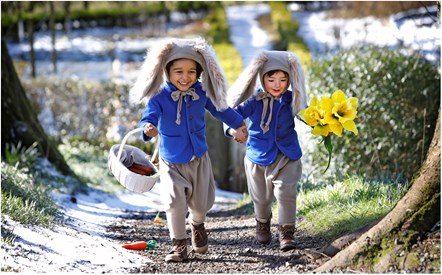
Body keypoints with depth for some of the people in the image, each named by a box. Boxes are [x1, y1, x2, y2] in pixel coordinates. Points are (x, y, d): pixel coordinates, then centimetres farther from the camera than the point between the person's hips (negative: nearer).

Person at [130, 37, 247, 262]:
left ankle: (197, 225, 49)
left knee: (201, 204, 14)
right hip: (171, 163, -3)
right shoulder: (159, 98, -20)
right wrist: (148, 129, -56)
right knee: (175, 202, -14)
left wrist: (238, 124, 24)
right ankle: (178, 244, 5)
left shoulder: (201, 94, -8)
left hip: (199, 159, 3)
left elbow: (220, 109, 10)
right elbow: (148, 118, -31)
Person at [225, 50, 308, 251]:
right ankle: (263, 224, 45)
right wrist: (232, 130, -44)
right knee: (261, 197, 16)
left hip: (287, 156, 0)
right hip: (259, 157, 0)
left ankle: (286, 231, 3)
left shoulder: (291, 100, -7)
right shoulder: (255, 101, -16)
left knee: (286, 193, -10)